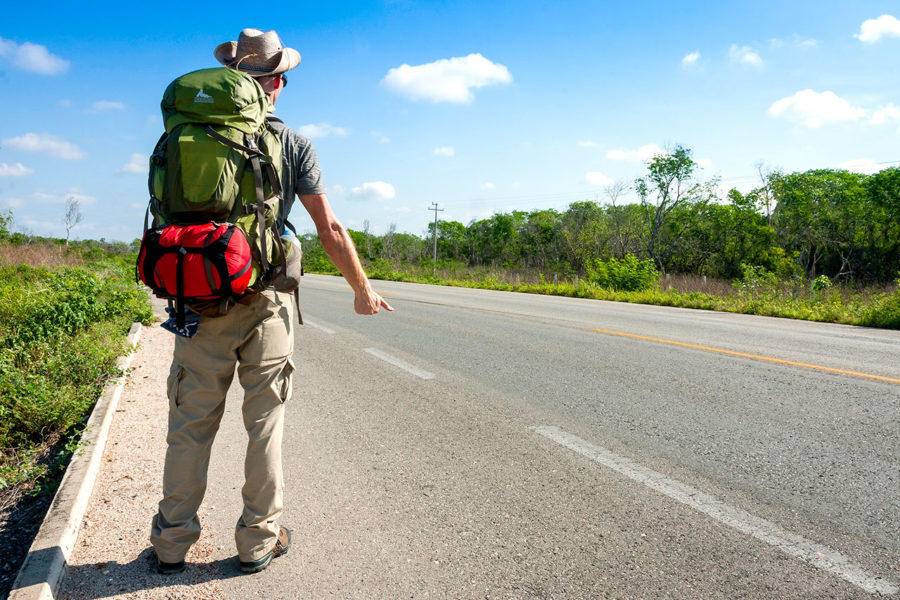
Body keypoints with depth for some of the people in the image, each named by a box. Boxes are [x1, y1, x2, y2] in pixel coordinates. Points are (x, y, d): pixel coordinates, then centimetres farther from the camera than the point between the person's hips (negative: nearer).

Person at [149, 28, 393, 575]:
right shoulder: (294, 146, -1)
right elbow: (330, 229, -4)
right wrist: (363, 291, 7)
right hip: (267, 301, -2)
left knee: (192, 421, 9)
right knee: (265, 423, 7)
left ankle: (173, 540, 18)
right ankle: (259, 539, 16)